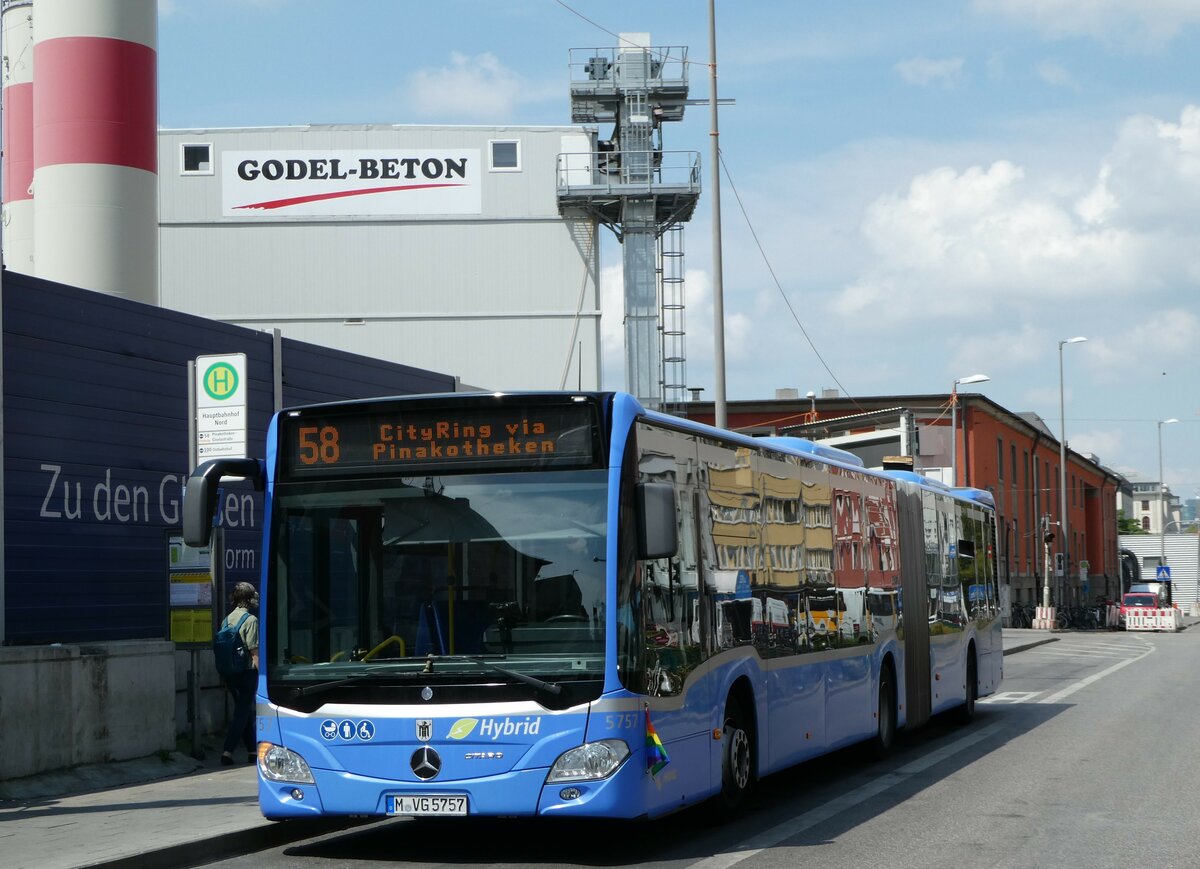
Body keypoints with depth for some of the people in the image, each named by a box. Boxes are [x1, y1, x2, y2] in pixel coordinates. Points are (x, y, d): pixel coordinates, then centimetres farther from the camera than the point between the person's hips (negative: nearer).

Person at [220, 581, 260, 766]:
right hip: (247, 672, -7)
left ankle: (252, 752, 21)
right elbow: (254, 651, -15)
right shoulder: (250, 620, -12)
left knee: (245, 711, 16)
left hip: (231, 673, 7)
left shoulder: (227, 619, 8)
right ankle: (228, 752, -11)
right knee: (243, 713, -3)